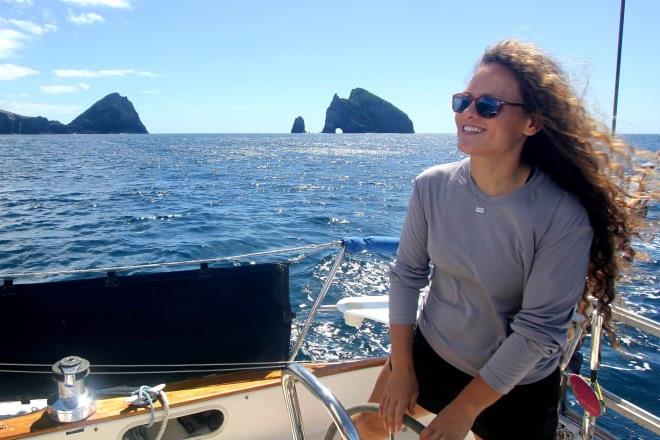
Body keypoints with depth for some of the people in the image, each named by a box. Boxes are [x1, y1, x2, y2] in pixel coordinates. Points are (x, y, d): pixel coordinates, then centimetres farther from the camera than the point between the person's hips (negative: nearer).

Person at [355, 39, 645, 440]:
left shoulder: (564, 216, -26)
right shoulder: (432, 186, -15)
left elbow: (538, 329, -22)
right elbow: (406, 275, -6)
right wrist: (401, 369, -4)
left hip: (517, 388, -3)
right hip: (429, 353, 4)